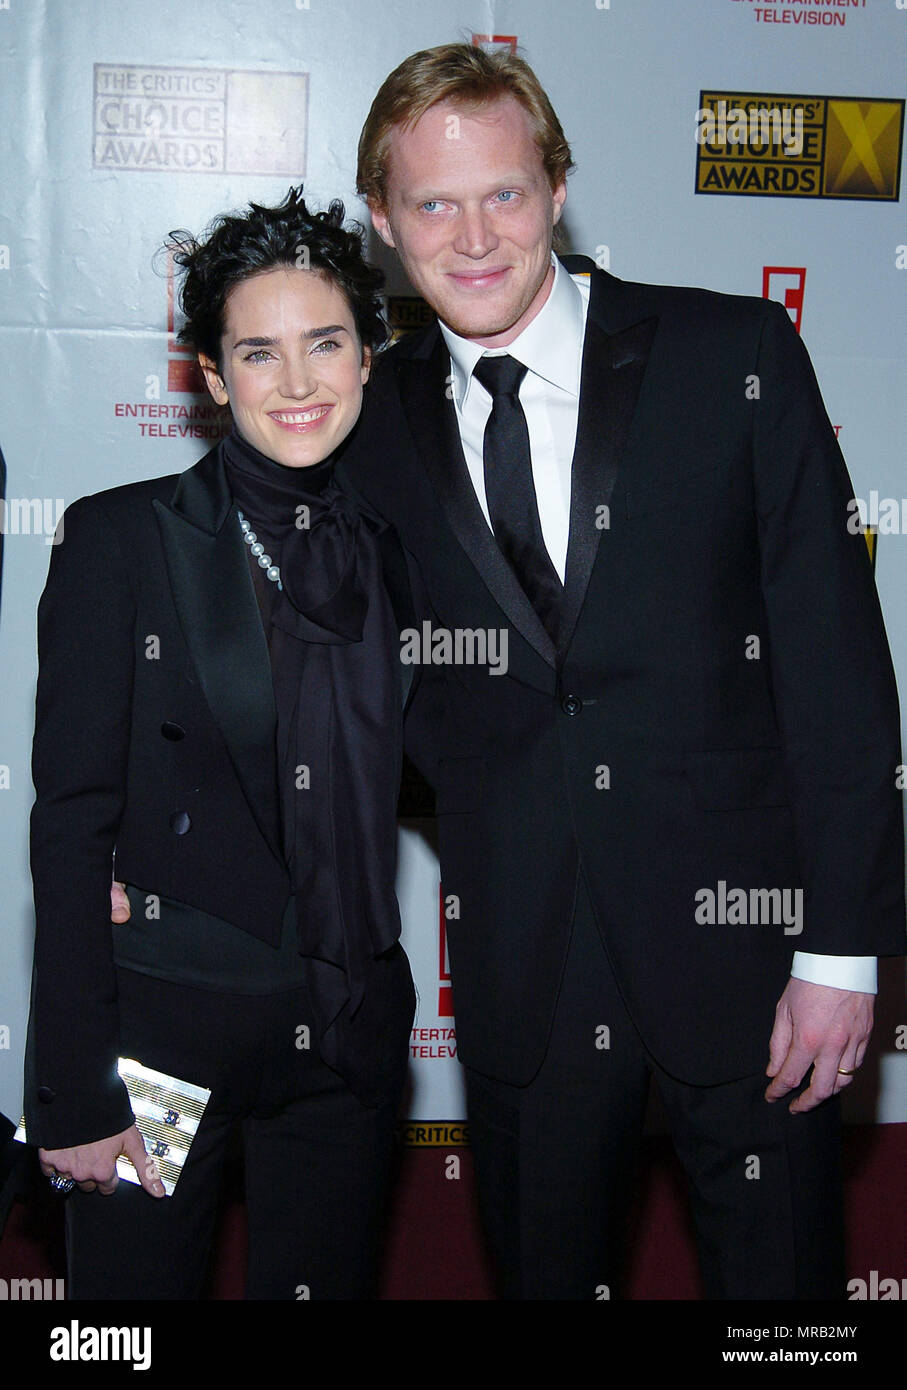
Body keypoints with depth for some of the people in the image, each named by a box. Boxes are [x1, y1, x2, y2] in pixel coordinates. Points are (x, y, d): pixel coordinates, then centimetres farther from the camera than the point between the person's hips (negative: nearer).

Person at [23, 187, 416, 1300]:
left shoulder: (387, 553, 7)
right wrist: (71, 1091, -13)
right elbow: (71, 821, -10)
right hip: (164, 1027, -4)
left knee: (326, 1281, 16)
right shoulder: (122, 538, -6)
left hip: (348, 1039, 4)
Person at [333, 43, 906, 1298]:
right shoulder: (379, 417, 4)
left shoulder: (736, 356, -5)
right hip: (519, 957, 2)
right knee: (542, 1264, 16)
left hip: (740, 932, -2)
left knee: (778, 1270, 10)